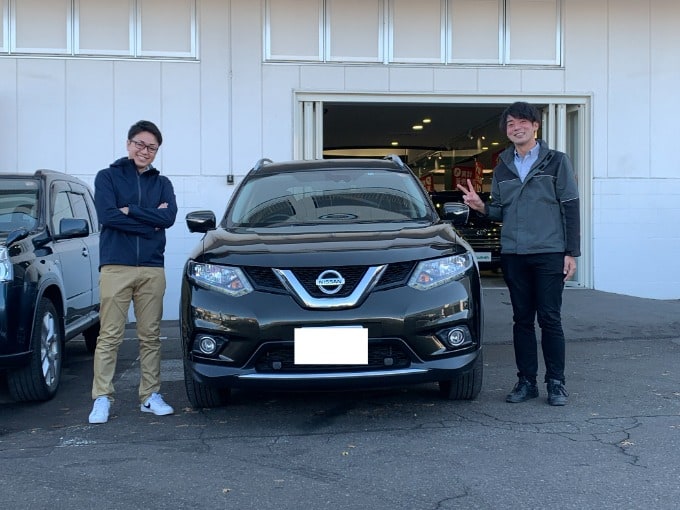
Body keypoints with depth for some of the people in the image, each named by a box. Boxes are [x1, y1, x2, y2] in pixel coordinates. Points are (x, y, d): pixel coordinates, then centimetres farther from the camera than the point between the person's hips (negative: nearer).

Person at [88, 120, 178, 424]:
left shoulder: (162, 183, 16)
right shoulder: (108, 177, 9)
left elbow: (169, 217, -3)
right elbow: (107, 215, -8)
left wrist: (129, 210, -8)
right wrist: (151, 219, -6)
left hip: (152, 268, 3)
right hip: (116, 266, -3)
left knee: (151, 336, 5)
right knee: (109, 336, -4)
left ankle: (151, 396, 12)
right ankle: (102, 399, 0)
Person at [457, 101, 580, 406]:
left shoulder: (556, 162, 1)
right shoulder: (502, 168, 14)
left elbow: (570, 209, -1)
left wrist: (571, 253, -6)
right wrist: (481, 206, -5)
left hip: (549, 254, -4)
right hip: (513, 255, 4)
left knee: (549, 319, -1)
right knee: (522, 320, 8)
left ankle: (556, 383, 9)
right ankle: (526, 381, 16)